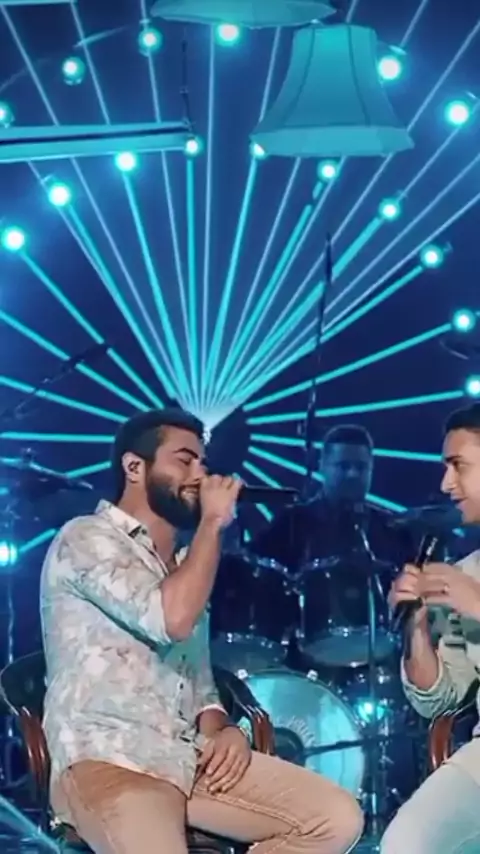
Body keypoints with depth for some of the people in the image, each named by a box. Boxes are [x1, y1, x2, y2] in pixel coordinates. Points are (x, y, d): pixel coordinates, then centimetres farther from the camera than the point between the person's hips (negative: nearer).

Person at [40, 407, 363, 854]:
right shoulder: (87, 540, -3)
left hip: (193, 758, 9)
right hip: (108, 763, -8)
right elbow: (172, 619, -20)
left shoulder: (183, 565, 25)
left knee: (338, 818, -8)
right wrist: (212, 523, -7)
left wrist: (219, 729, 2)